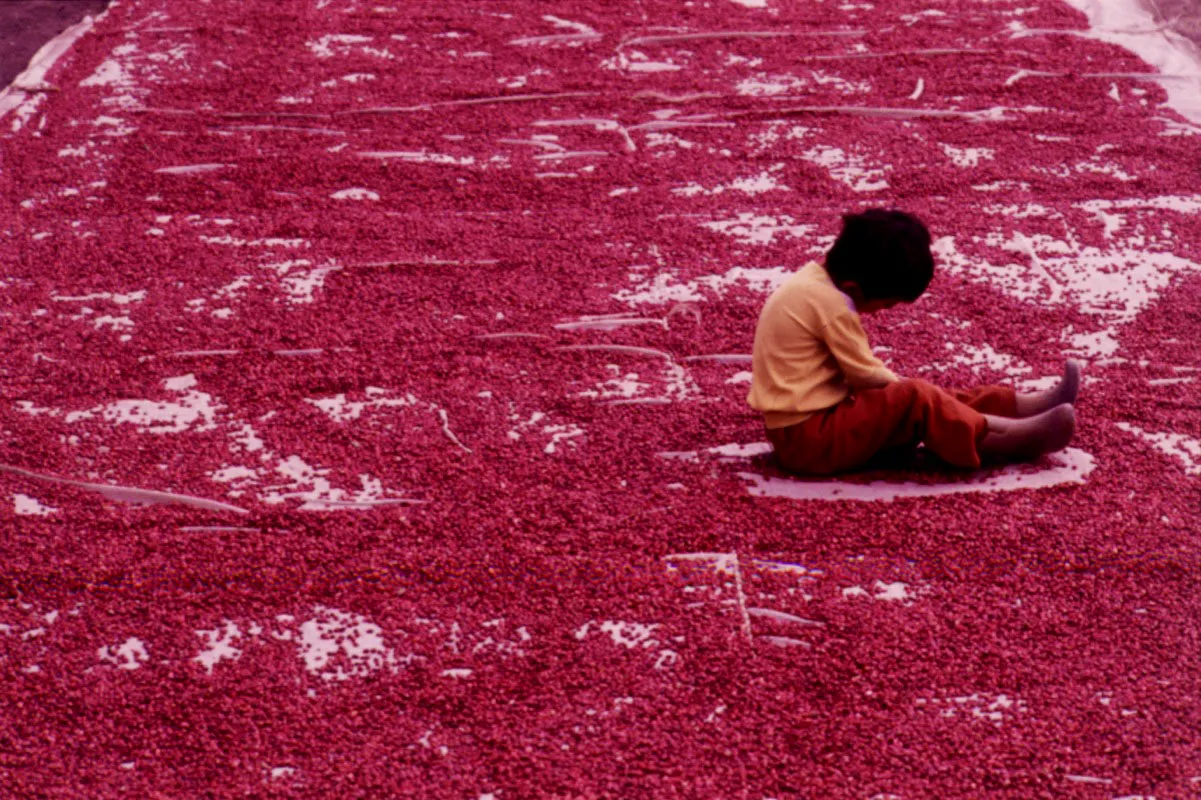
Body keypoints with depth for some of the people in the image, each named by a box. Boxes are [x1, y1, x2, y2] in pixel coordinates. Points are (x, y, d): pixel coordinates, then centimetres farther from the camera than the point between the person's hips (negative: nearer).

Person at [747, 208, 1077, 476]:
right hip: (807, 438, -10)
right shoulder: (829, 302, -20)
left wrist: (894, 384, 9)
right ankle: (1012, 439, -18)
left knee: (926, 396, 7)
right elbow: (866, 375, -14)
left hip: (799, 432, 10)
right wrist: (900, 386, 3)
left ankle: (1025, 406, 4)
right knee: (915, 400, -20)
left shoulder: (812, 282, 10)